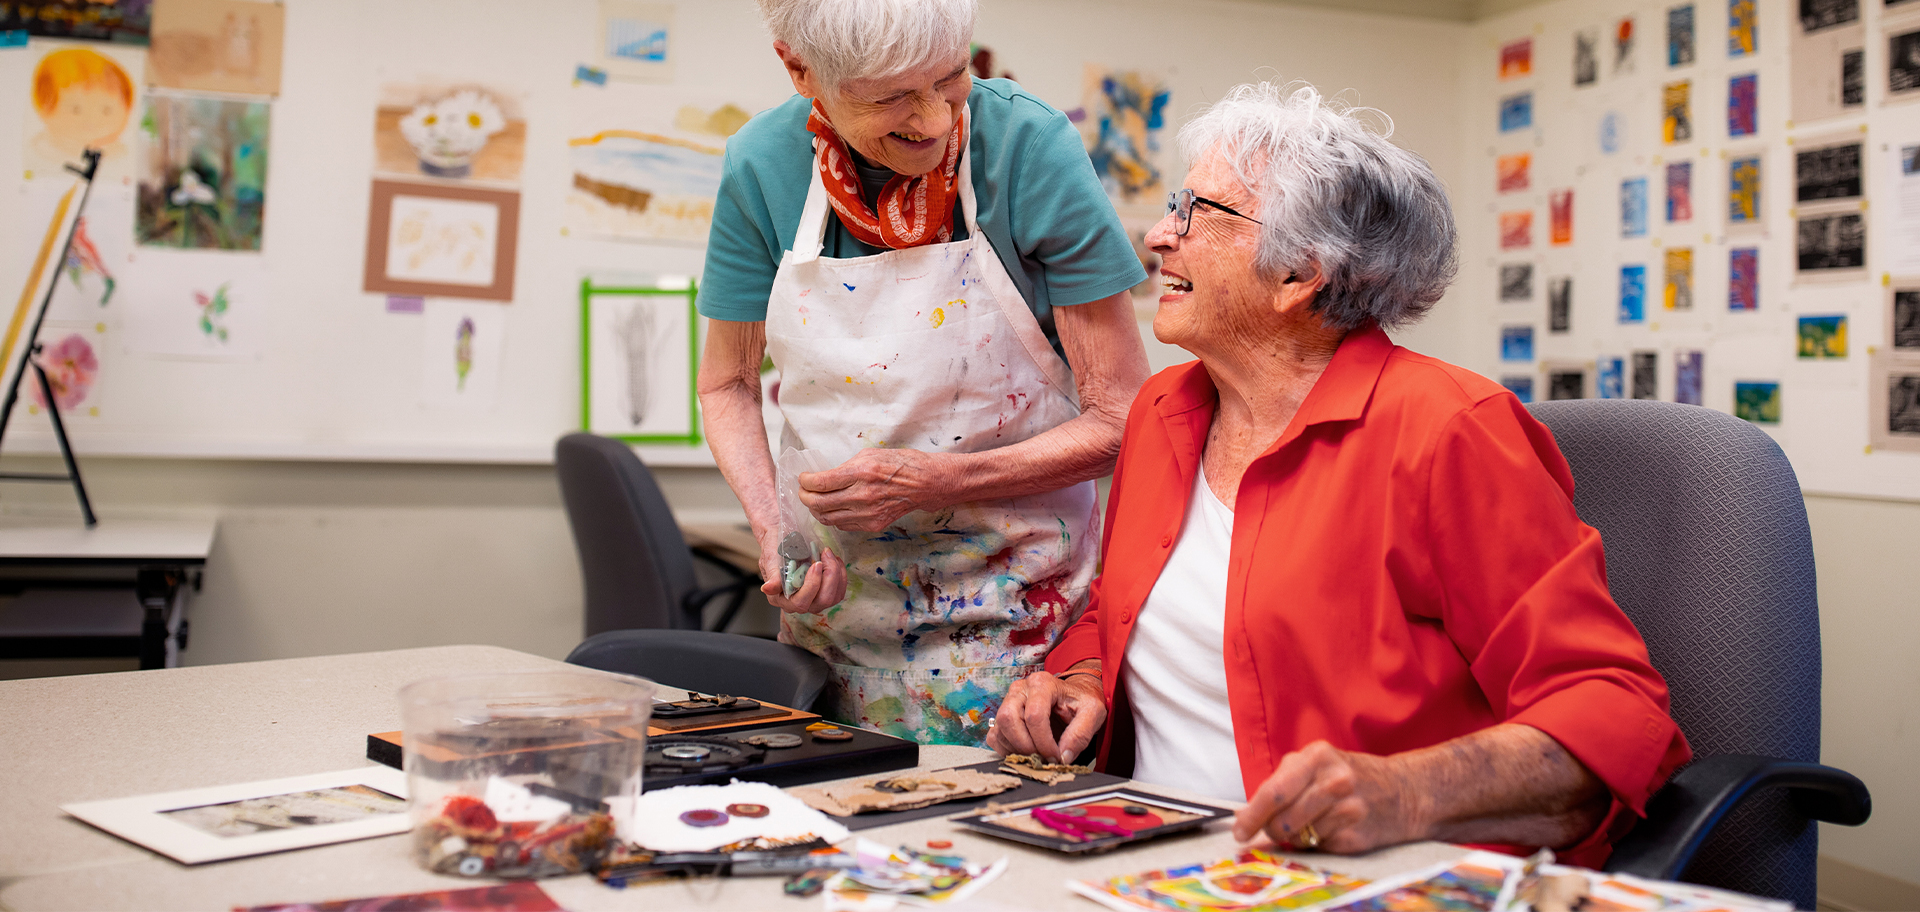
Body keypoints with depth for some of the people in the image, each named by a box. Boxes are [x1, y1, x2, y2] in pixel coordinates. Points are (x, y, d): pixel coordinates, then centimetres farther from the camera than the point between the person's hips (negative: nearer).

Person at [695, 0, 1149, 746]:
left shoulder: (1030, 146, -16)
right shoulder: (761, 165, -8)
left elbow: (1120, 416, -12)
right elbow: (728, 383, 7)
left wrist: (940, 482, -22)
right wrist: (772, 524, -10)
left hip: (1008, 599, -2)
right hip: (835, 589, 3)